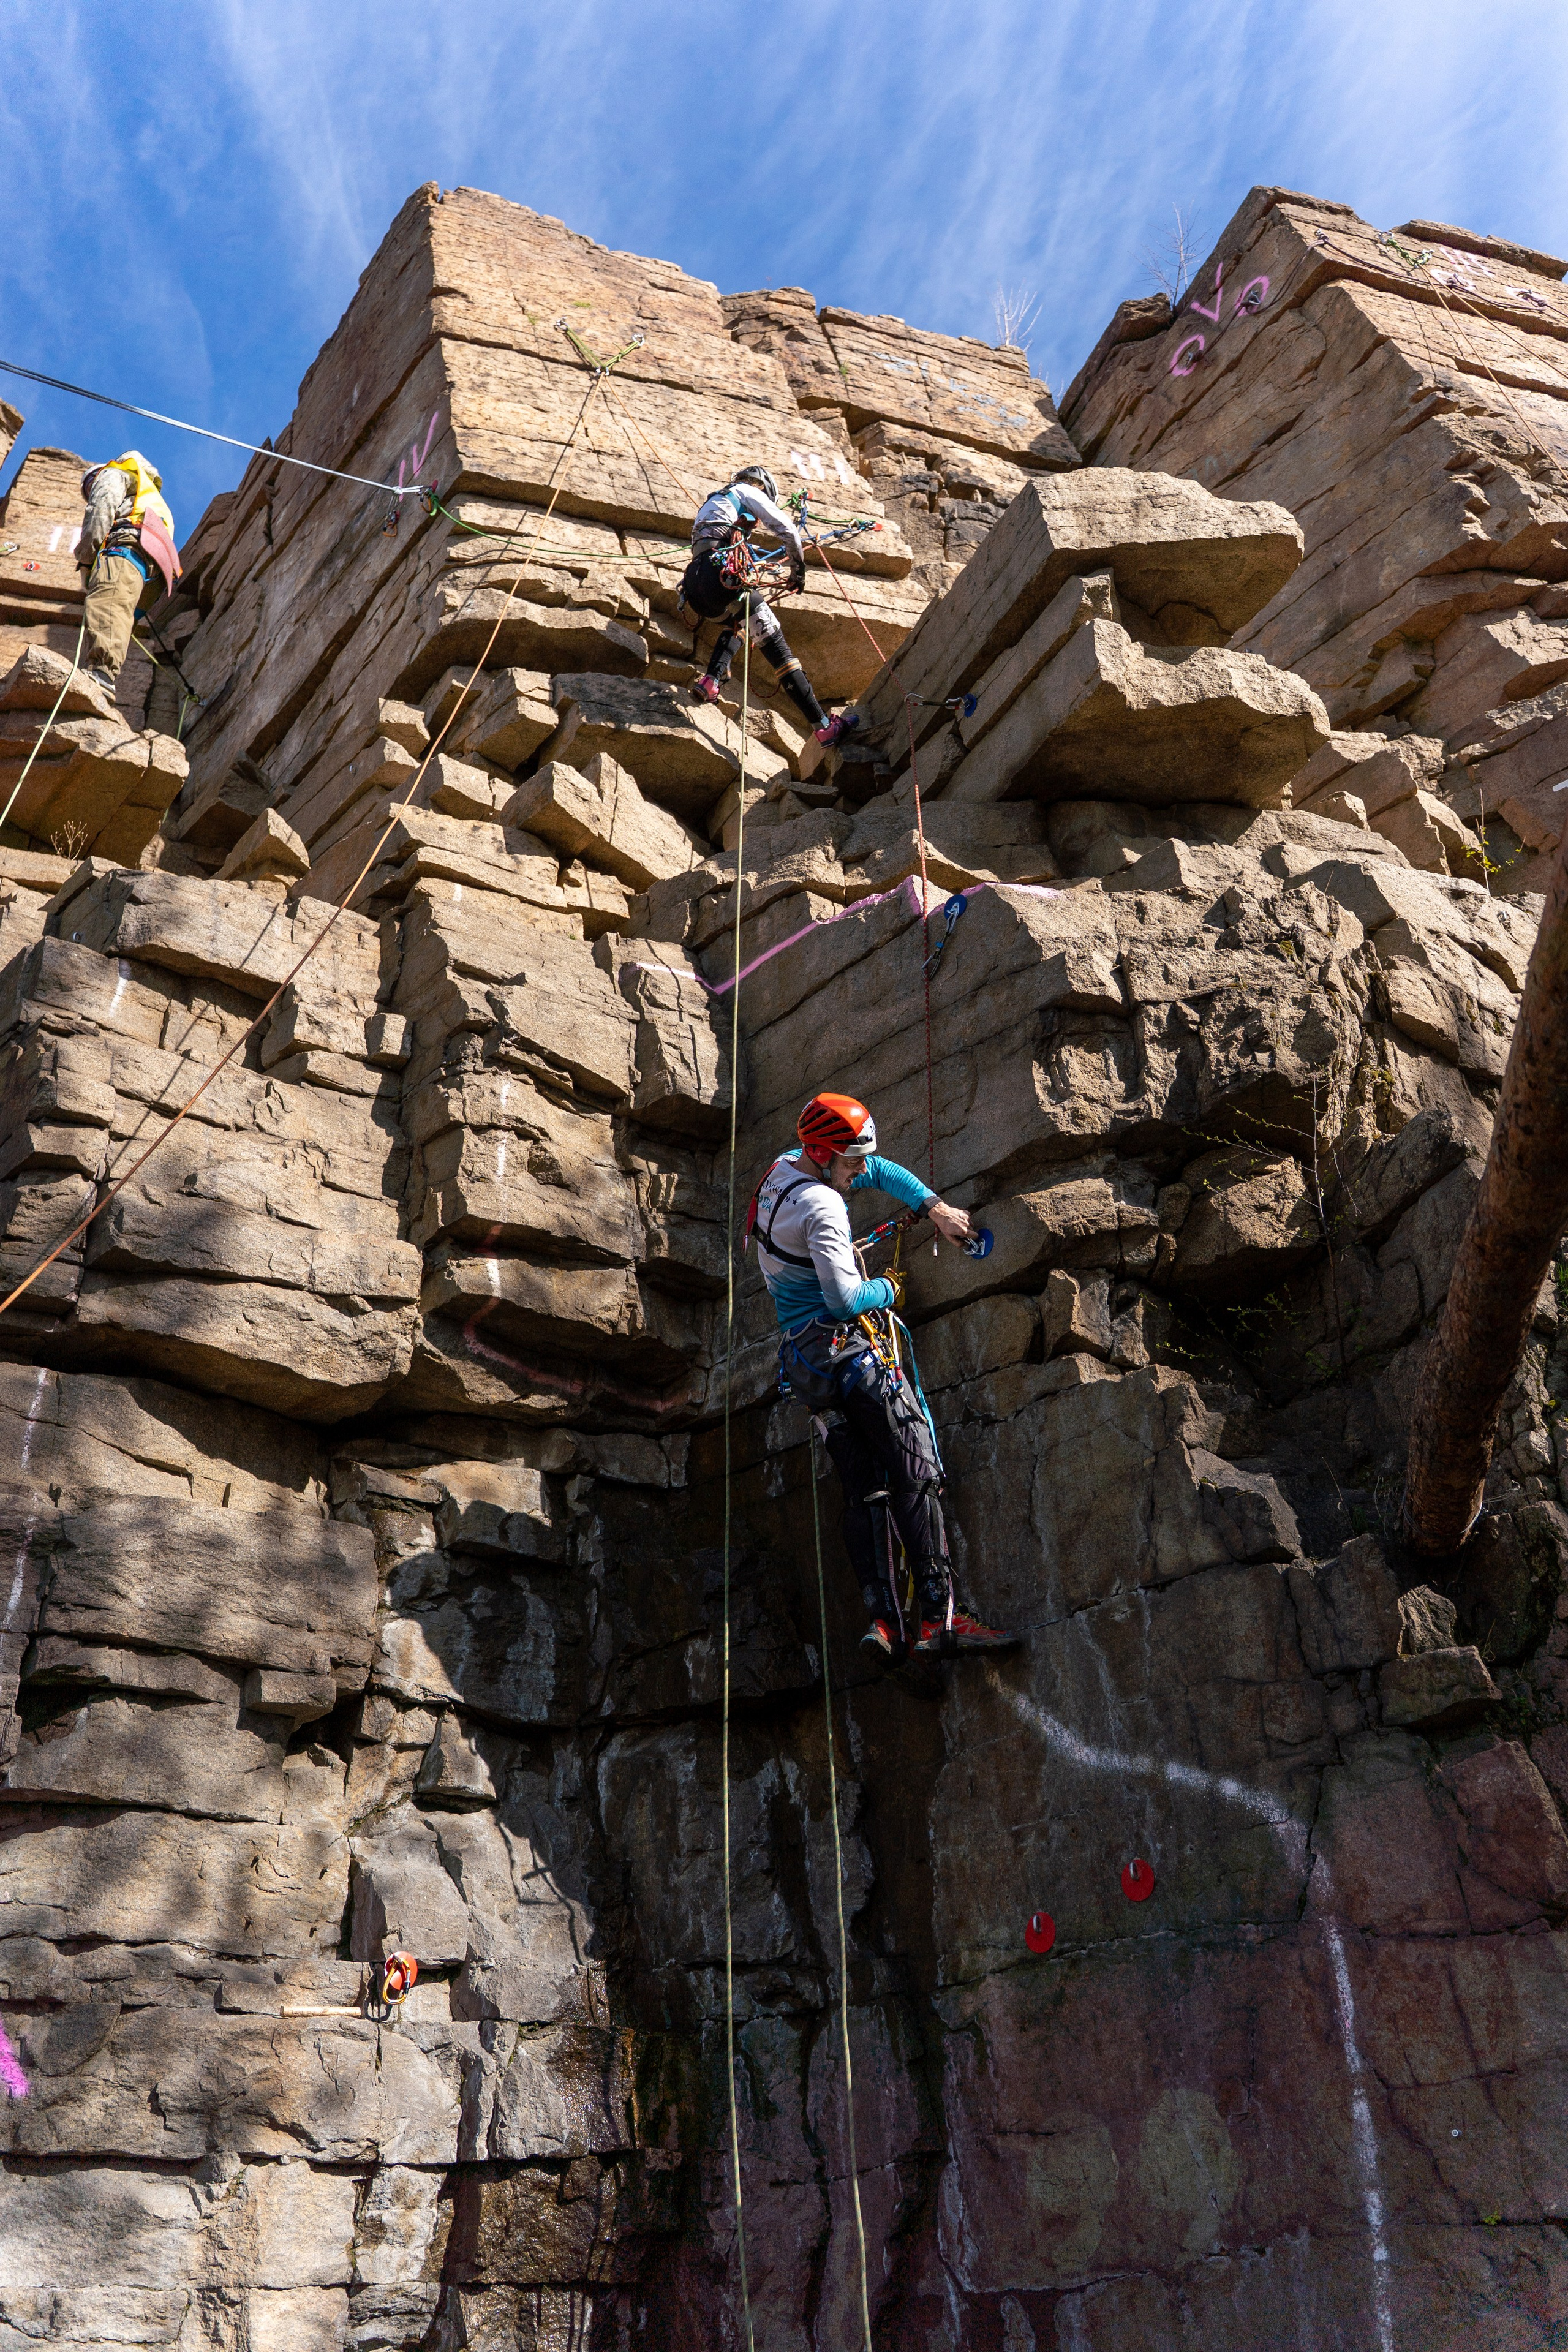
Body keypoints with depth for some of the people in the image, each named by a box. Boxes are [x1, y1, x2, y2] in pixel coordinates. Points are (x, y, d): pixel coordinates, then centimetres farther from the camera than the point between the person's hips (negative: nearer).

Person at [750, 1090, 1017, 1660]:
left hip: (804, 1357, 10)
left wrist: (935, 1208, 13)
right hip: (849, 1346, -10)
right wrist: (888, 1288, -3)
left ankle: (883, 1618, -1)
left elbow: (880, 1172, 23)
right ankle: (941, 1616, -17)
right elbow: (845, 1297, -23)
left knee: (863, 1491, 7)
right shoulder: (822, 1206, -18)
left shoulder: (785, 1167, 12)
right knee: (916, 1475, -11)